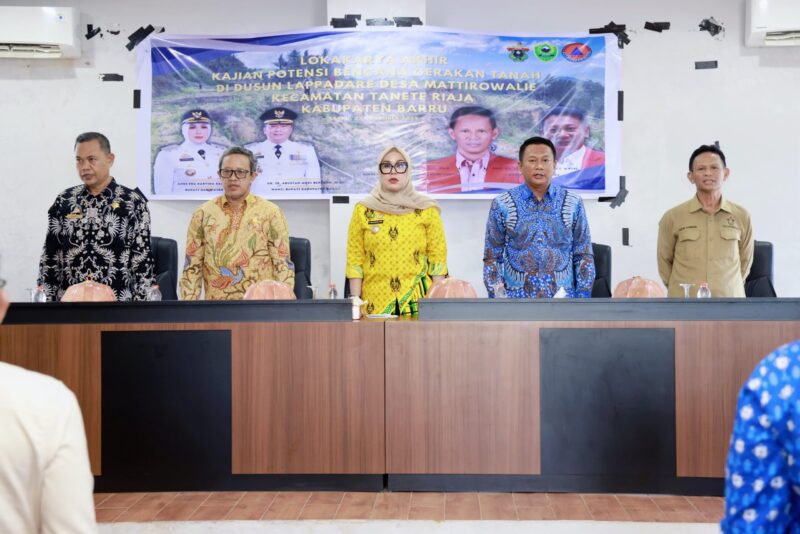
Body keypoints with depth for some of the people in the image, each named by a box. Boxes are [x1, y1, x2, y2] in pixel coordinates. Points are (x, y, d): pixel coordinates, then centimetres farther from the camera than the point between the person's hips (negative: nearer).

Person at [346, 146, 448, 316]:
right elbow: (355, 260, 3)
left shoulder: (427, 210, 4)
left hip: (418, 302, 0)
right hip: (375, 304, 0)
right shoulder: (363, 210, 5)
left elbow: (438, 258, 3)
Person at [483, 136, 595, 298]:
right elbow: (492, 258, 2)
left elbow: (584, 256, 6)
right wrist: (498, 297, -5)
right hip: (517, 297, -1)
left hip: (562, 297, 1)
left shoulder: (573, 204, 3)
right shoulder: (502, 205, -1)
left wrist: (583, 297, -1)